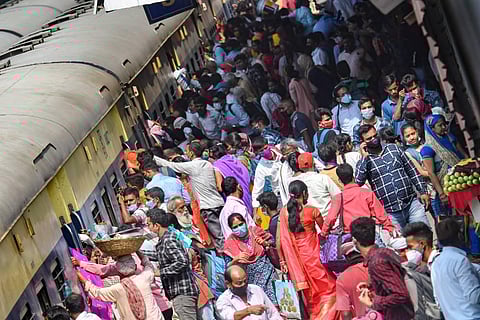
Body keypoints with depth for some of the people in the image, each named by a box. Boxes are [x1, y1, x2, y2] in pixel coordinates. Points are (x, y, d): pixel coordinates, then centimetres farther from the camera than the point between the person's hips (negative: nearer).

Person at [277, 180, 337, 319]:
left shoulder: (284, 212, -2)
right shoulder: (312, 211, -11)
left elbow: (279, 239, -1)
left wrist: (282, 261, 7)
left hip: (294, 258, 4)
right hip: (313, 256, -4)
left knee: (308, 294, 19)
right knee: (328, 289, 9)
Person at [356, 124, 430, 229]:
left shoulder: (393, 148, 10)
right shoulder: (364, 162, 2)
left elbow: (412, 170, 13)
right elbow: (358, 182, -17)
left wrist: (423, 192, 6)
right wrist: (364, 157, -15)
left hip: (412, 203, 2)